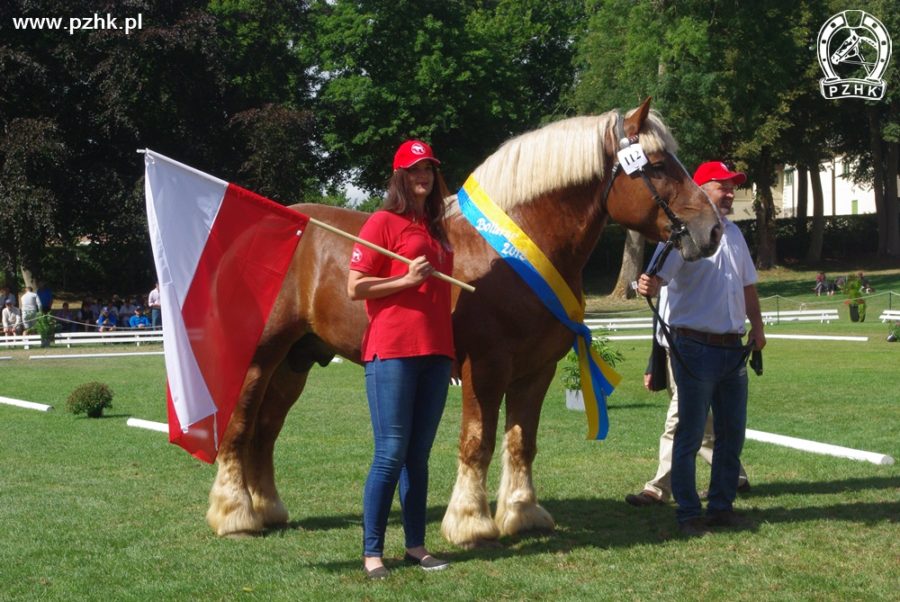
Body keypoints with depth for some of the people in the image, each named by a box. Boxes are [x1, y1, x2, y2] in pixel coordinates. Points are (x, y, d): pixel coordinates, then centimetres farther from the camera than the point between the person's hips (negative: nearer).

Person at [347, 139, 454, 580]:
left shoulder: (436, 228, 18)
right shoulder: (383, 222, -3)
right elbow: (355, 287, -7)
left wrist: (452, 350, 20)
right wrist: (406, 279, -17)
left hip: (435, 352, 7)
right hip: (393, 352, -6)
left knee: (419, 455, 9)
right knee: (391, 454, -7)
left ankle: (416, 545, 14)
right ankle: (372, 552, -2)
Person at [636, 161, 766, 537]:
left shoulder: (733, 233, 14)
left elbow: (748, 284, 22)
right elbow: (660, 274, -22)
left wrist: (757, 325, 11)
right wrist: (648, 286, -44)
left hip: (733, 348, 8)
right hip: (697, 347, -8)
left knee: (732, 434, 11)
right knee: (689, 435, -1)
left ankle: (722, 506, 21)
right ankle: (688, 513, 5)